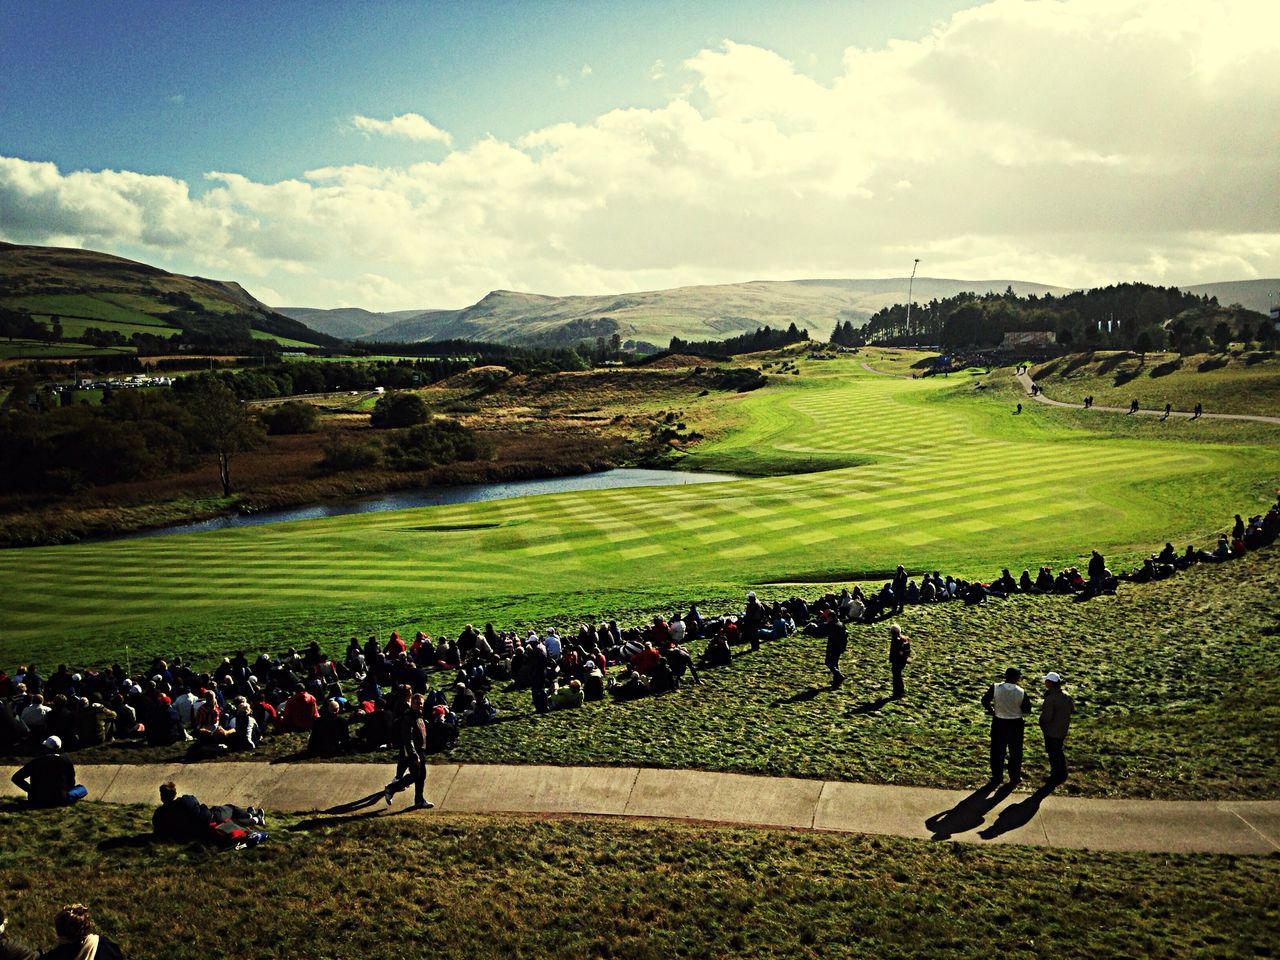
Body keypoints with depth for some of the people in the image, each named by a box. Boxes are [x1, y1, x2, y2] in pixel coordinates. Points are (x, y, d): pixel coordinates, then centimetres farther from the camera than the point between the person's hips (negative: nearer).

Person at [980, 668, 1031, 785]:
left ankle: (997, 776, 22)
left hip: (998, 723, 1)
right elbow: (1027, 710, -10)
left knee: (997, 751, 15)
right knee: (1015, 752, 16)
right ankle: (1015, 777, 24)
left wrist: (991, 710, 4)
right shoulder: (1021, 692, -16)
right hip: (1016, 724, -1)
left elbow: (985, 701, -13)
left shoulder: (995, 688, -15)